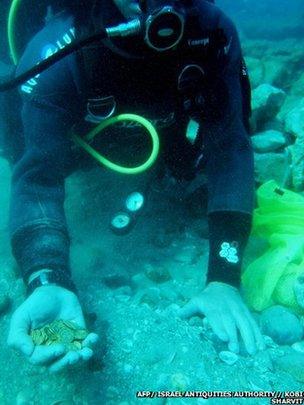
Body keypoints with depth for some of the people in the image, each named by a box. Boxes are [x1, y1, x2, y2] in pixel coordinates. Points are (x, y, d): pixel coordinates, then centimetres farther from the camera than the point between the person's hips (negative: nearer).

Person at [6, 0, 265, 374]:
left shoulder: (213, 31, -38)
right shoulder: (58, 48, -42)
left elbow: (230, 149, -39)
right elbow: (38, 174, -46)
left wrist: (224, 280, -47)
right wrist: (47, 282, -64)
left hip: (161, 135, 1)